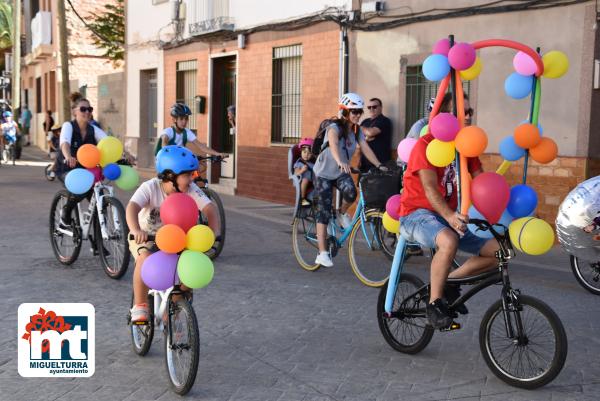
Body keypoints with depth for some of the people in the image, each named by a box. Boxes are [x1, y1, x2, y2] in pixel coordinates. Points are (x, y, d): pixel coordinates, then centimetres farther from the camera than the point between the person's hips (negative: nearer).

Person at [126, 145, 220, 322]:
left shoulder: (191, 189, -18)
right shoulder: (150, 188, -26)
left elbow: (210, 208, -23)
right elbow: (132, 207, -41)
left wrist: (214, 232, -40)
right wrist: (136, 231, -60)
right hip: (145, 237, -3)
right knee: (145, 259, -33)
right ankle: (139, 306, -15)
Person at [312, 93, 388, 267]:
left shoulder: (357, 130, -3)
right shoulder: (334, 127, -21)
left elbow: (366, 148, -13)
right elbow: (333, 144, -41)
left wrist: (379, 165, -29)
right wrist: (340, 162, -60)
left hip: (342, 173, 4)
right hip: (324, 173, -4)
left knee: (351, 193, -30)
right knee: (324, 212, -7)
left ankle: (342, 214, 4)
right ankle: (322, 253, -2)